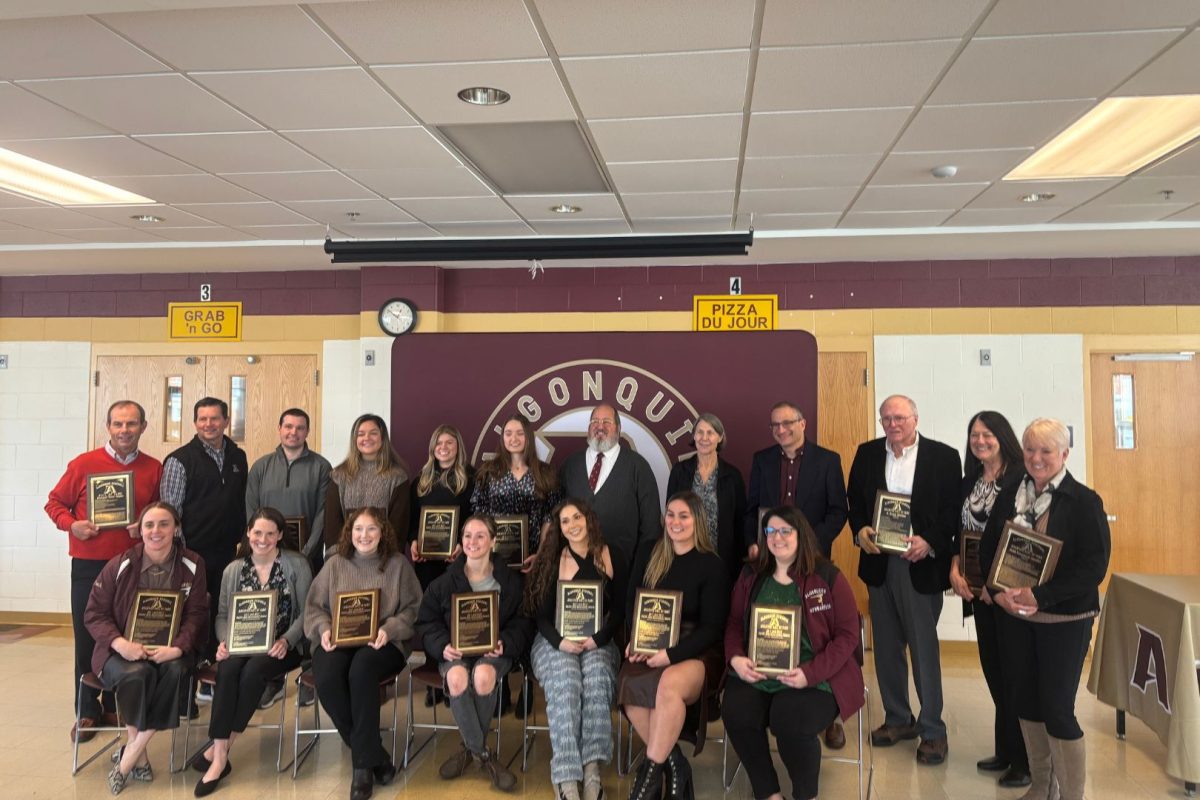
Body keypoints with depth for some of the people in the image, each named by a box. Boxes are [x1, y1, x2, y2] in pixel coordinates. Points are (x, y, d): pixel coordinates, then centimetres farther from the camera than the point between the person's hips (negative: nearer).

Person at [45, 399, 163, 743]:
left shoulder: (154, 468, 4)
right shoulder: (83, 464, -1)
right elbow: (55, 503, 6)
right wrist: (71, 525, -12)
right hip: (89, 566, -1)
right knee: (87, 639, 5)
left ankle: (116, 706, 22)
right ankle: (87, 712, 17)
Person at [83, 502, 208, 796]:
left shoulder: (192, 565, -1)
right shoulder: (119, 565, -3)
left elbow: (196, 615, -1)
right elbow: (94, 614, 0)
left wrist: (177, 648, -20)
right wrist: (120, 643, -19)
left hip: (170, 650, 1)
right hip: (123, 650, -1)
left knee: (175, 671, -33)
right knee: (136, 674, -34)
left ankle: (127, 758, -21)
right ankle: (140, 758, -12)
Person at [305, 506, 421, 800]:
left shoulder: (398, 564, 5)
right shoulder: (335, 564, 11)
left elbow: (413, 609, 2)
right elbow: (314, 606, 12)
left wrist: (389, 630, -15)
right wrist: (323, 629, -8)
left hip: (383, 643, -2)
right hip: (337, 641, 2)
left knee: (361, 670, -36)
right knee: (327, 680, -31)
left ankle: (363, 763, -22)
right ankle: (375, 755, -15)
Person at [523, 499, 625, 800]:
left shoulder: (609, 556, 6)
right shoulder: (552, 560, 7)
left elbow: (619, 609, 5)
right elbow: (540, 613, 3)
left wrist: (598, 638, -12)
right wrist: (559, 641, -16)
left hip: (598, 641, 1)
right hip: (555, 641, 0)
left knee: (597, 684, -34)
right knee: (565, 687, -33)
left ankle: (592, 769, -34)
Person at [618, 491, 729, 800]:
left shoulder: (712, 565, -4)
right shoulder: (650, 556, 10)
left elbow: (712, 628, -8)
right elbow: (630, 603, 17)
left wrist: (671, 655, -19)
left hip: (697, 652, -4)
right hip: (651, 647, 4)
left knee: (670, 683, -36)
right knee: (629, 684, -29)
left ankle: (650, 773, -22)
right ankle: (674, 763, -12)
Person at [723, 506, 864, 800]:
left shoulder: (828, 577, -2)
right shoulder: (751, 576, 11)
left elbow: (848, 634, -4)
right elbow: (734, 623, 16)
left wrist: (810, 673, -16)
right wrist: (735, 658, -6)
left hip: (814, 678, -3)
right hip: (757, 673, 4)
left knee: (789, 721, -30)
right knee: (736, 714, -25)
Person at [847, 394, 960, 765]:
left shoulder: (944, 456, -4)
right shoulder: (867, 453, 7)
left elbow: (953, 510, -6)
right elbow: (854, 499, 11)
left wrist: (929, 542, -18)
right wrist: (860, 530, -7)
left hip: (920, 563, -4)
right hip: (878, 561, 4)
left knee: (924, 647, 1)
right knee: (887, 646, 14)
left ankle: (933, 729, 14)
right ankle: (897, 718, 29)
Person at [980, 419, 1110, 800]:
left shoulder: (1085, 502, -9)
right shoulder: (1009, 497, 5)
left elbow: (1094, 566, -15)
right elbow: (987, 550, 7)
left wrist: (1040, 596, -20)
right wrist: (999, 592, -9)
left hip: (1064, 620, -5)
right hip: (1015, 616, 5)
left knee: (1057, 708, -1)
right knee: (1027, 701, 14)